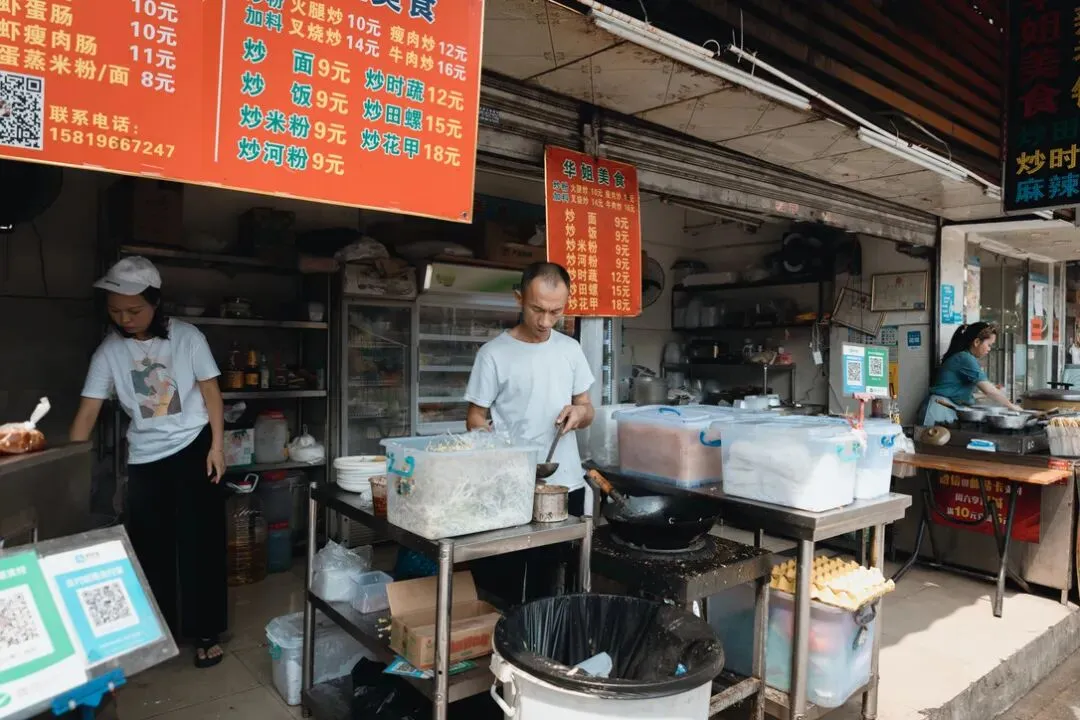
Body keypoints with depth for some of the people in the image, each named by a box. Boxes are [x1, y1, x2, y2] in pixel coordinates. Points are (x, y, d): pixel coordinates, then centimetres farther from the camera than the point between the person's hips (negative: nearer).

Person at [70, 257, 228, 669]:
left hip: (194, 448, -3)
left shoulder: (187, 338, -9)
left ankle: (205, 634, 15)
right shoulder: (109, 352, -4)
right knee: (149, 547, 10)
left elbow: (211, 392, -4)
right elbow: (88, 410, -5)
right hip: (145, 459, 3)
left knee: (200, 543, 2)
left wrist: (217, 446, -9)